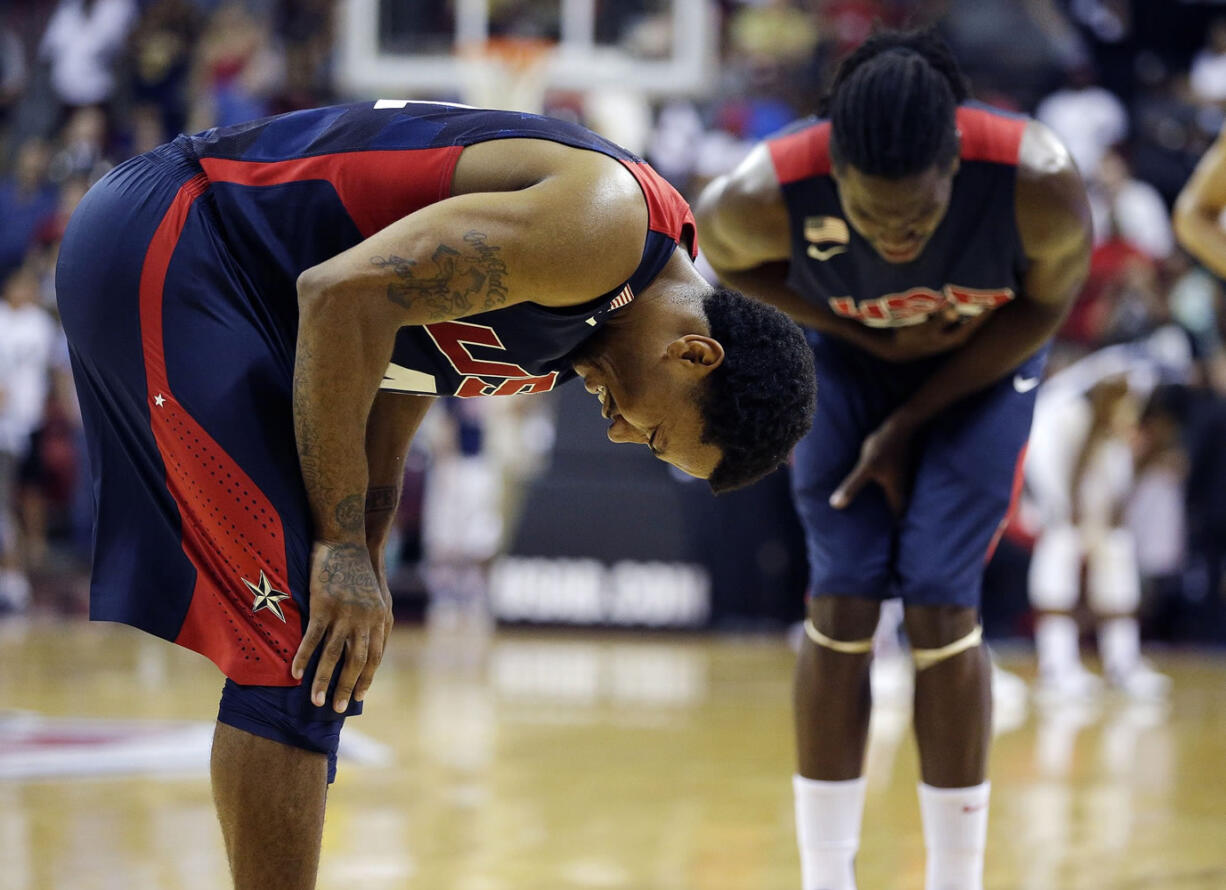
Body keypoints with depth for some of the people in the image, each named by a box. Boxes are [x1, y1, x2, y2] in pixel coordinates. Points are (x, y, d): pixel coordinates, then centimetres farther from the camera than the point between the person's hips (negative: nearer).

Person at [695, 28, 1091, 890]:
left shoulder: (1041, 185, -38)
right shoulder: (767, 196, -36)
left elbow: (1043, 307, -17)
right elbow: (718, 250, -11)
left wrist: (910, 422, -14)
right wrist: (870, 337, -17)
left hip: (983, 363, -1)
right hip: (852, 359, 1)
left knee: (941, 606, -8)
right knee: (842, 606, -5)